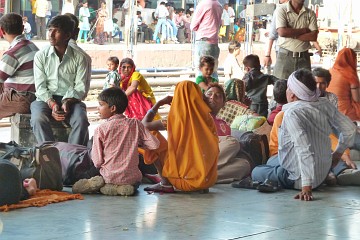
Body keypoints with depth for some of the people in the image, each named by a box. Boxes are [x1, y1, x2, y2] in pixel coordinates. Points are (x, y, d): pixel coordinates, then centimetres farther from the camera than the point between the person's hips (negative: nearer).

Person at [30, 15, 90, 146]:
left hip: (71, 100, 0)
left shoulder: (79, 58, 0)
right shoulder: (41, 56, 2)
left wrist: (67, 102, -21)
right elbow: (40, 87, -3)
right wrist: (52, 104, -20)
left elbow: (80, 88, -2)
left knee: (81, 120, -32)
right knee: (38, 119, -32)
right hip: (46, 99, 1)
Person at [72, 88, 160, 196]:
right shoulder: (135, 124, -3)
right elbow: (154, 144, -1)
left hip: (109, 177, -1)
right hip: (132, 177, 1)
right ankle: (122, 188, 2)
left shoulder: (101, 130, -8)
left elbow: (97, 162, -8)